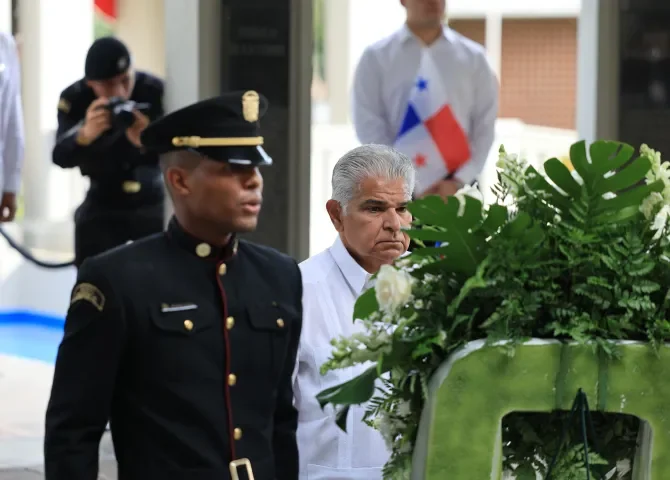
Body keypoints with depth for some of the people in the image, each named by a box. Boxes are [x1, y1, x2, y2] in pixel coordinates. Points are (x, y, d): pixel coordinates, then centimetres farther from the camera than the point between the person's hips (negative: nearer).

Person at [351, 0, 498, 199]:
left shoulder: (473, 57, 9)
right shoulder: (377, 58, 5)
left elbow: (485, 126, 5)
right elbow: (369, 126, -1)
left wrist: (458, 182, -8)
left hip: (457, 188, 1)